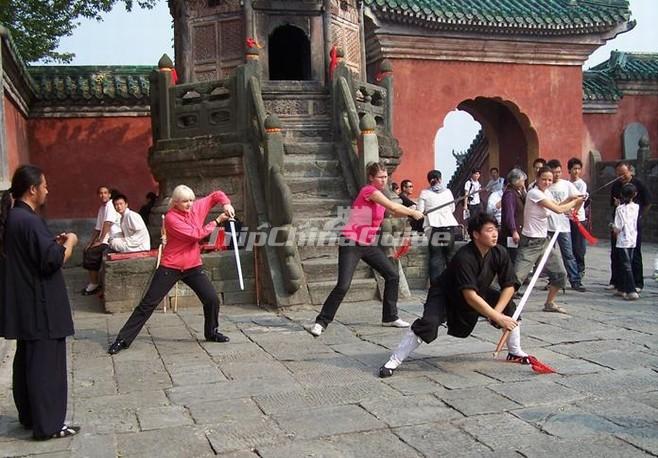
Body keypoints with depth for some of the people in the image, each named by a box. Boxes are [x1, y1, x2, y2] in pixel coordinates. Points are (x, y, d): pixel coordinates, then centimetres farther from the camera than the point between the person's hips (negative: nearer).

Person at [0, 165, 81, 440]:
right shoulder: (29, 220, -21)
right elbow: (53, 260, -24)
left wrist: (54, 242, 11)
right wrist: (69, 243, -7)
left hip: (23, 305, 10)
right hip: (40, 307, -10)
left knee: (27, 360, 17)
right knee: (46, 364, -3)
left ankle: (29, 416, 29)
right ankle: (48, 425, 3)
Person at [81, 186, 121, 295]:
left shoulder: (111, 205, -12)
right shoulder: (101, 208, 15)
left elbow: (107, 224, -20)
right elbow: (98, 228, 19)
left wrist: (100, 241, -18)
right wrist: (90, 243, 14)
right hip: (105, 240, 9)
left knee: (91, 253, -16)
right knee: (86, 252, 8)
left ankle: (94, 284, -3)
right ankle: (93, 283, 13)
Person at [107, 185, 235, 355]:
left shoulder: (197, 208, 0)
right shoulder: (171, 218, -16)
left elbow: (215, 195, 11)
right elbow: (196, 234, -20)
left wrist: (226, 204, -10)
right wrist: (217, 221, -13)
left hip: (193, 266, 5)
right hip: (170, 267, -4)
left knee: (212, 299, -4)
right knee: (148, 303, -3)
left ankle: (212, 332, 22)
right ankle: (123, 340, 4)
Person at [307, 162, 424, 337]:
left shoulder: (379, 194, 12)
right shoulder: (368, 190, -15)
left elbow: (392, 211, 8)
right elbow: (393, 207, -20)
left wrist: (411, 213, -8)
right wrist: (413, 212, -8)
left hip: (369, 244, 9)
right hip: (351, 244, -9)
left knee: (393, 275, 8)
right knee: (343, 285, -16)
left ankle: (390, 317, 21)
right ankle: (320, 322, -4)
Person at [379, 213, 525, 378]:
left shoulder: (499, 253, -16)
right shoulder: (464, 257, -35)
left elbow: (509, 286, -10)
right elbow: (470, 296, -37)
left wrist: (497, 311, -24)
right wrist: (497, 317, -36)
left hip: (480, 293, 6)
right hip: (445, 295, -6)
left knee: (509, 307, -9)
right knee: (428, 323, -28)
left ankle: (515, 353, 13)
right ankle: (393, 361, -20)